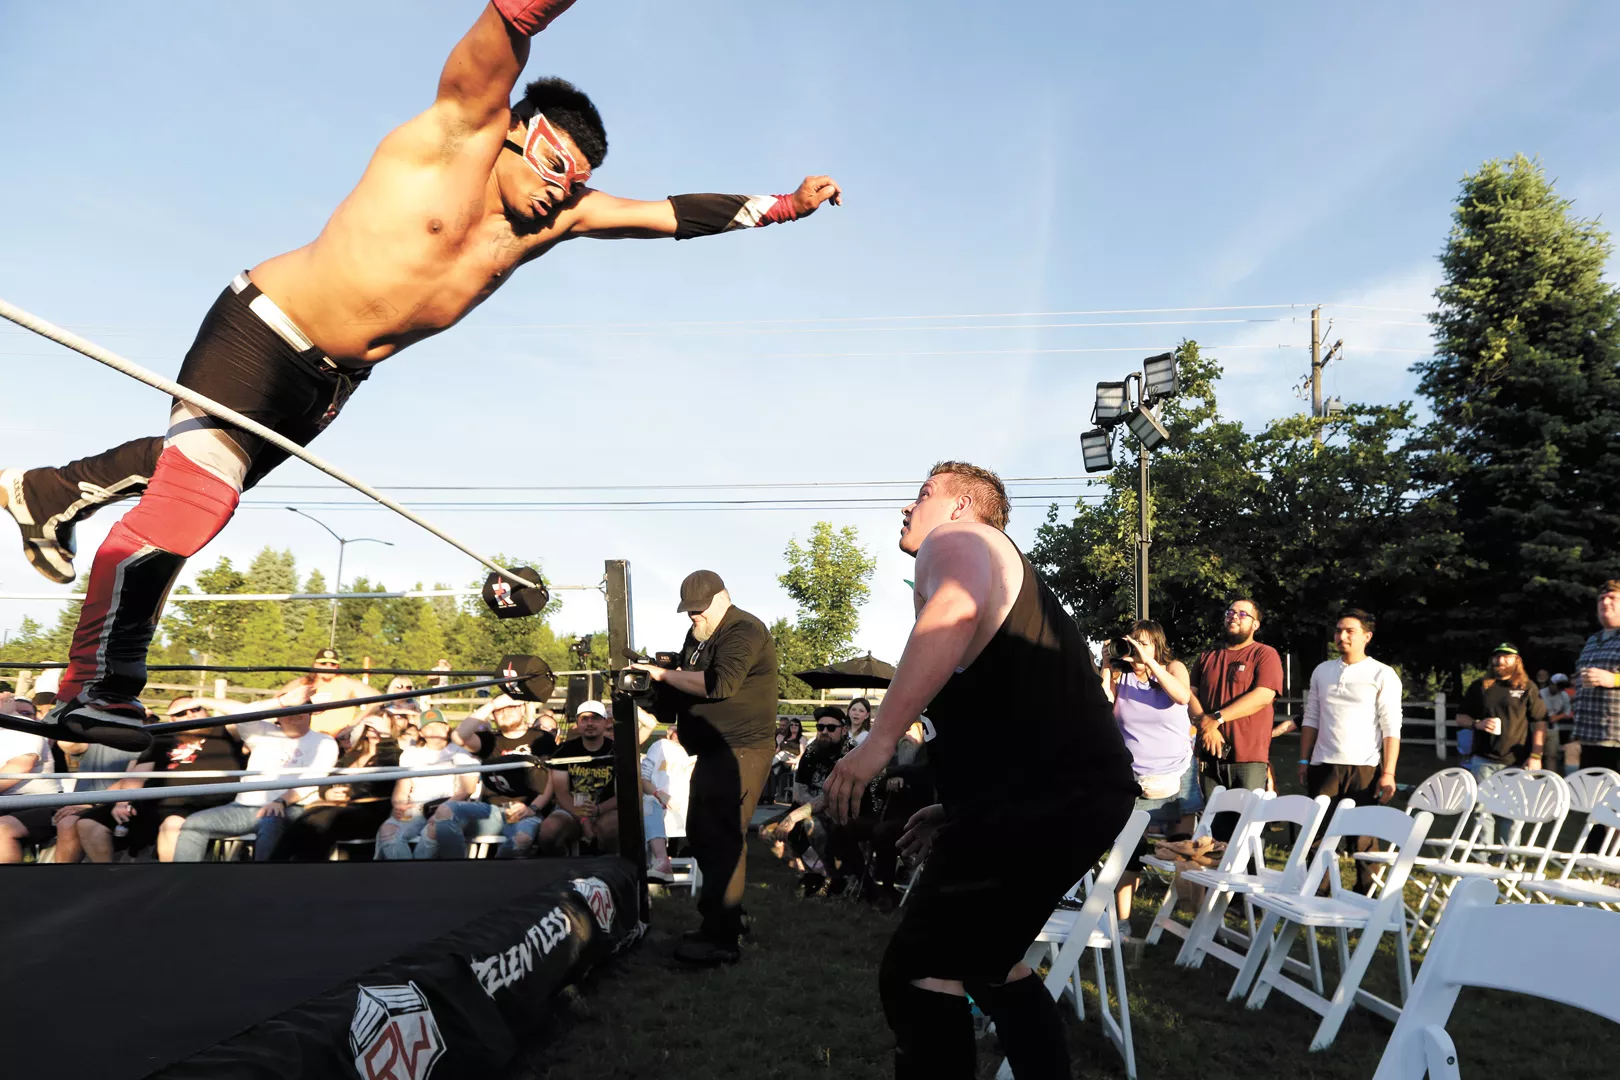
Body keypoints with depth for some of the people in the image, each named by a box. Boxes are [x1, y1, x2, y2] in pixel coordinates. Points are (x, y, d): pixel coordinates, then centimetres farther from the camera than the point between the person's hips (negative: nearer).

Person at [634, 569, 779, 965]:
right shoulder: (698, 636, 17)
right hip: (714, 750, 10)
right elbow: (686, 684, 18)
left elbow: (719, 683, -27)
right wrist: (657, 687, -3)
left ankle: (722, 940, -9)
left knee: (721, 838, -12)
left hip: (740, 750, -10)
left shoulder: (744, 631, -14)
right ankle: (726, 917, 28)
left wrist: (666, 674, -20)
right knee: (701, 835, 15)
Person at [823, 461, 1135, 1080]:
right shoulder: (1005, 574, 30)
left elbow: (955, 610, -26)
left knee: (920, 974, -7)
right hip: (1082, 791, 10)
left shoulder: (956, 539, 1)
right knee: (986, 961, 25)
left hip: (1046, 798, -10)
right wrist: (957, 811, 31)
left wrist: (880, 738, -27)